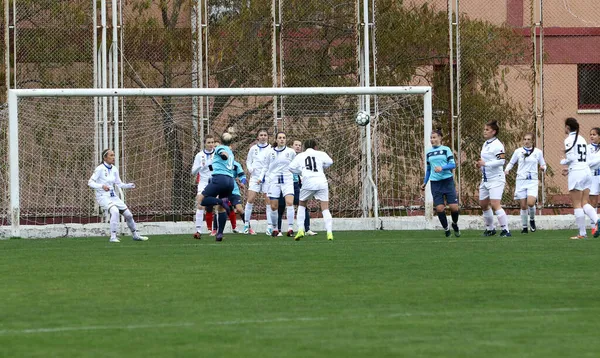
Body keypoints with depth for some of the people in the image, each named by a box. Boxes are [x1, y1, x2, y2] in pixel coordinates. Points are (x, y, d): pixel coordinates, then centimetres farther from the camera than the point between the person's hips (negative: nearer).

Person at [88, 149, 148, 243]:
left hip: (113, 196, 7)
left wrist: (129, 185, -4)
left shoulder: (114, 169, 7)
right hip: (103, 196, -7)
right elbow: (90, 182, -15)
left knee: (128, 215, 8)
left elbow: (119, 184, 14)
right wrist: (102, 186, -30)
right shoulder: (100, 169, -12)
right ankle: (113, 237, -26)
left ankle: (136, 235, 30)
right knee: (115, 211, -33)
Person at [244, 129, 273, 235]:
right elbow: (248, 161, 16)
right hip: (255, 177, 2)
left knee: (269, 201, -6)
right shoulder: (253, 149, 8)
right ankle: (246, 224, 3)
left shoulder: (271, 149, 1)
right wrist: (250, 169, -3)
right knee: (250, 200, -7)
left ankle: (270, 226, -2)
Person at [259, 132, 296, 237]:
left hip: (287, 180, -1)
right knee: (273, 206, -1)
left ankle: (290, 228, -20)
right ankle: (275, 229, 14)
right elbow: (266, 167, 15)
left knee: (289, 202, -19)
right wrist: (261, 177, 6)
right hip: (274, 180, 1)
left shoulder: (291, 152, 3)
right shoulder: (271, 153, 5)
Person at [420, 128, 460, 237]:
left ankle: (455, 224, 22)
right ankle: (446, 229, 9)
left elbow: (453, 164, -5)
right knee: (439, 208, -7)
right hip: (435, 183, 3)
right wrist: (425, 183, 15)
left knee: (454, 207, -7)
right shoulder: (429, 153, 11)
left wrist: (442, 168, -20)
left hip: (447, 181, -3)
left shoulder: (446, 150, 1)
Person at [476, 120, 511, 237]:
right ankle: (490, 228, 29)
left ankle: (506, 230, -14)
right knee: (483, 204, 14)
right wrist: (480, 165, 7)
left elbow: (501, 161, -23)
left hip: (496, 179, -10)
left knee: (495, 205, -17)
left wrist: (485, 163, -22)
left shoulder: (497, 145, -13)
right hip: (485, 179, 10)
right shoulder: (485, 144, 15)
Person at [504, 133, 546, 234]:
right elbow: (511, 163, 16)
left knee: (531, 203, -20)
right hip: (521, 180, 1)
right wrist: (507, 169, -3)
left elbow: (543, 165, 12)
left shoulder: (538, 152, 5)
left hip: (532, 181, -1)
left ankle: (532, 219, 10)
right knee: (523, 206, 1)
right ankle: (524, 227, 15)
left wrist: (543, 168, -11)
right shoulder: (518, 152, 6)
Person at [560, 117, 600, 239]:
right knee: (585, 203, 7)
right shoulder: (582, 139, 16)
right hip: (587, 171, 7)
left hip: (576, 173, -7)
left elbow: (571, 157, -16)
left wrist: (563, 161, 5)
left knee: (577, 205, -2)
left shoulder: (569, 139, -8)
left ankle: (582, 233, -3)